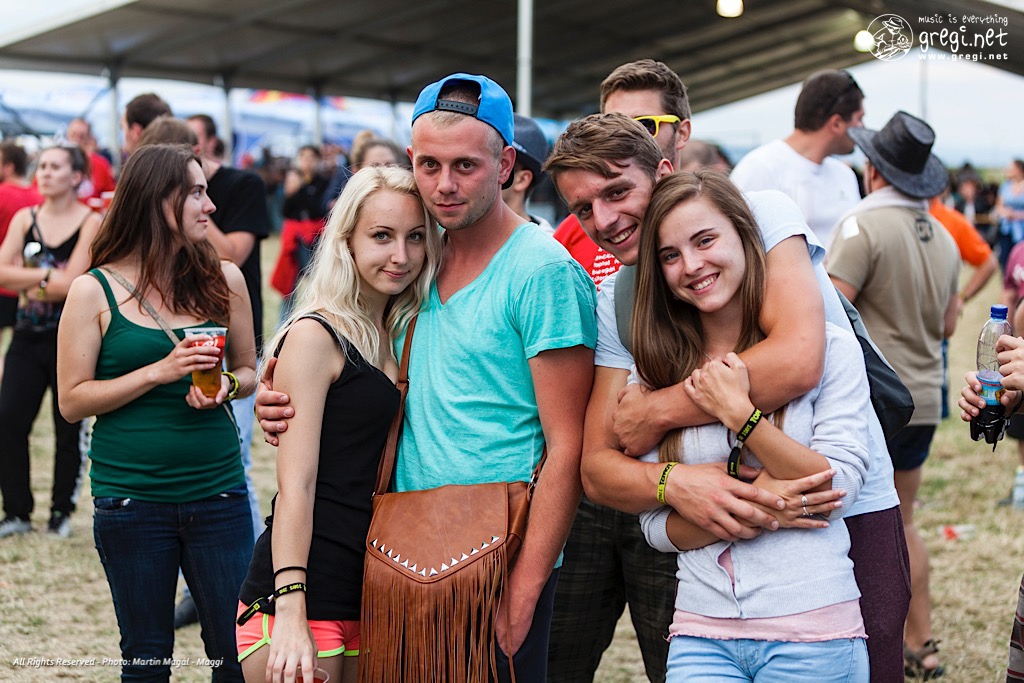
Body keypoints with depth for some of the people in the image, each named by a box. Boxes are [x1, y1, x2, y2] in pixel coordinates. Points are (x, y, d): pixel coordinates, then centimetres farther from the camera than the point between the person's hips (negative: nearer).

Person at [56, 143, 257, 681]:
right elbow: (72, 400, -5)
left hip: (218, 492, 2)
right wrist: (159, 372, -16)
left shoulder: (223, 280, 4)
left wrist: (225, 388, -9)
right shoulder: (95, 291, -3)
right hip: (131, 500, -2)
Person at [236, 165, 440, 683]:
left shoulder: (396, 337, 12)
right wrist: (290, 611, -22)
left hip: (371, 596, 7)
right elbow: (296, 485, -15)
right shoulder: (316, 336, -10)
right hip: (301, 598, -7)